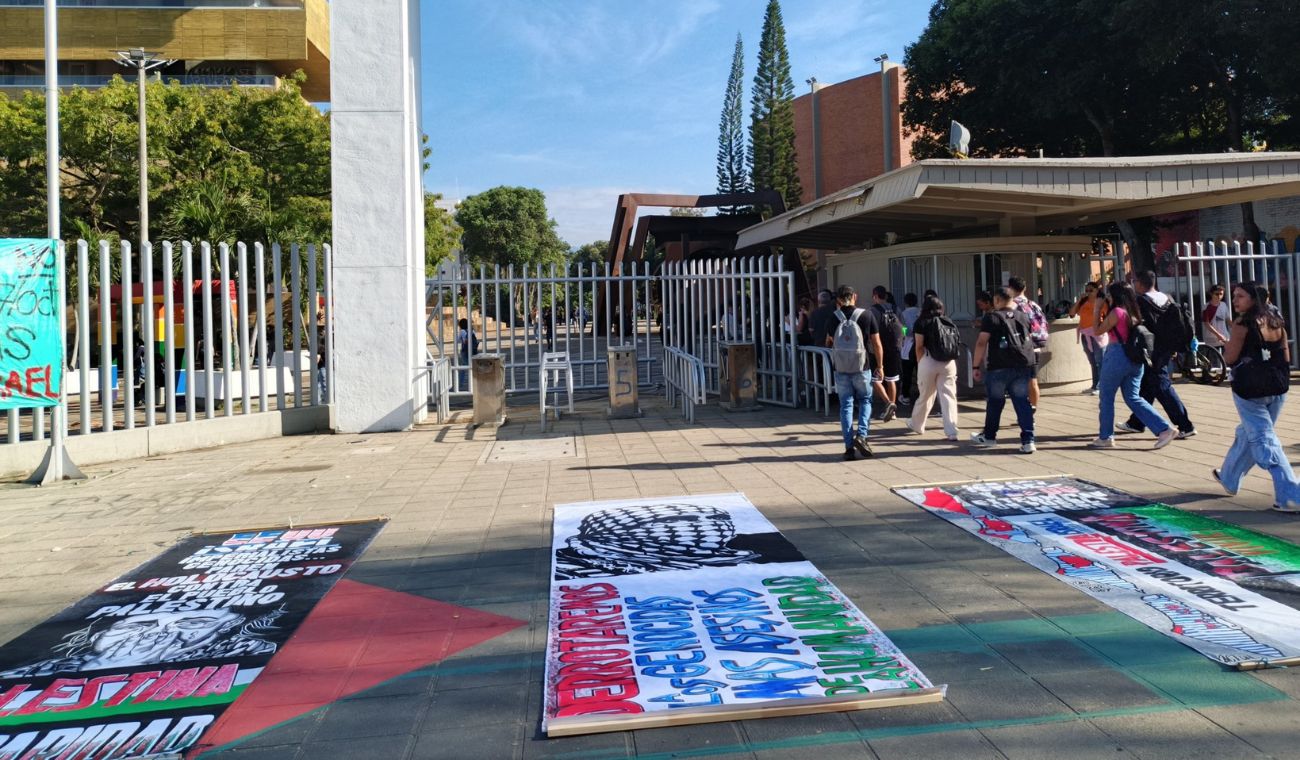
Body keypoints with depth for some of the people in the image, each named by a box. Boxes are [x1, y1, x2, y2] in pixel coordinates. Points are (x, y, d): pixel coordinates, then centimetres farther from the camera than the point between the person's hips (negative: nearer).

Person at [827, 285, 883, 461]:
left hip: (841, 369, 1)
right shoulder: (867, 314, -6)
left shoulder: (833, 317, -3)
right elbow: (877, 344, -3)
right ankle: (861, 435, -2)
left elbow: (828, 343, 9)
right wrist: (879, 366, 7)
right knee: (865, 400, 17)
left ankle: (849, 446, 5)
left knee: (846, 405, 7)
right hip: (862, 367, -1)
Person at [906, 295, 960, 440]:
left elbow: (919, 346, -4)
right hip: (949, 363, 3)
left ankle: (916, 425, 31)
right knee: (949, 396, 1)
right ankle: (952, 432, -5)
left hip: (929, 361, -2)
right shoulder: (949, 323, 12)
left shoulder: (922, 322, 2)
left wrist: (919, 363, 5)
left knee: (925, 396, 12)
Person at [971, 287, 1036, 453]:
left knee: (994, 402, 12)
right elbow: (1028, 339, 25)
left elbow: (981, 343, -10)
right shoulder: (1023, 317, 11)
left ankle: (989, 436, 26)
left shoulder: (992, 317, -5)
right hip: (1023, 365, 4)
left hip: (999, 367, -4)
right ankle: (1028, 440, -2)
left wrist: (977, 366, -6)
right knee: (1022, 402, 5)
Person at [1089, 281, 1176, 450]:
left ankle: (1105, 437, 12)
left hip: (1117, 356, -8)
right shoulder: (1133, 311, 12)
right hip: (1135, 359, 8)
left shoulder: (1117, 311, -12)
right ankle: (1164, 429, 0)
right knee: (1133, 398, 11)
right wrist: (1102, 312, 20)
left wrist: (1097, 310, 4)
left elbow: (1098, 330, -4)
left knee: (1106, 397, 6)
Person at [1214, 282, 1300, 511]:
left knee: (1264, 441, -4)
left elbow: (1230, 358, -13)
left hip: (1249, 389, -8)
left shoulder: (1242, 324, -13)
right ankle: (1229, 478, 39)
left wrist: (1229, 343, 4)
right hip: (1277, 389, 8)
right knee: (1247, 434, 22)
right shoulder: (1277, 323, 7)